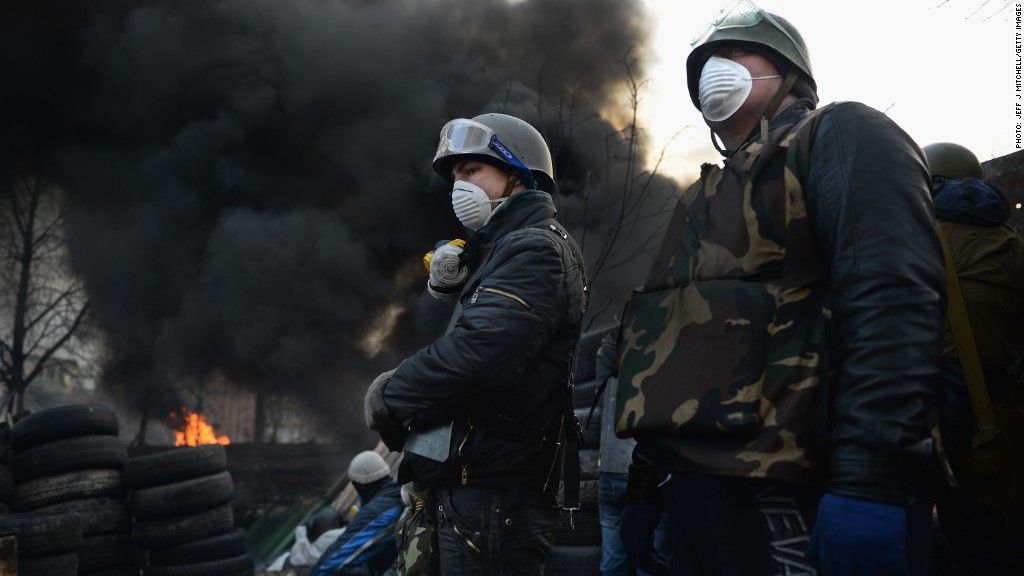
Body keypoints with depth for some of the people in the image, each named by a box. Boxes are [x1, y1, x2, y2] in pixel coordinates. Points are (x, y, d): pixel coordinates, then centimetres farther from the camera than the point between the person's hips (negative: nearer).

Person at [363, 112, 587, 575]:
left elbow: (475, 353, -24)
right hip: (478, 492, 10)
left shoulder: (534, 250, -10)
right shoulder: (504, 253, 23)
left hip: (490, 500, -10)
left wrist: (387, 398, -10)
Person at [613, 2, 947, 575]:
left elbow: (893, 302, -16)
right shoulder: (708, 203, 27)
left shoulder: (843, 138, 0)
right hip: (700, 490, 8)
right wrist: (647, 485, 23)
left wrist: (869, 477, -26)